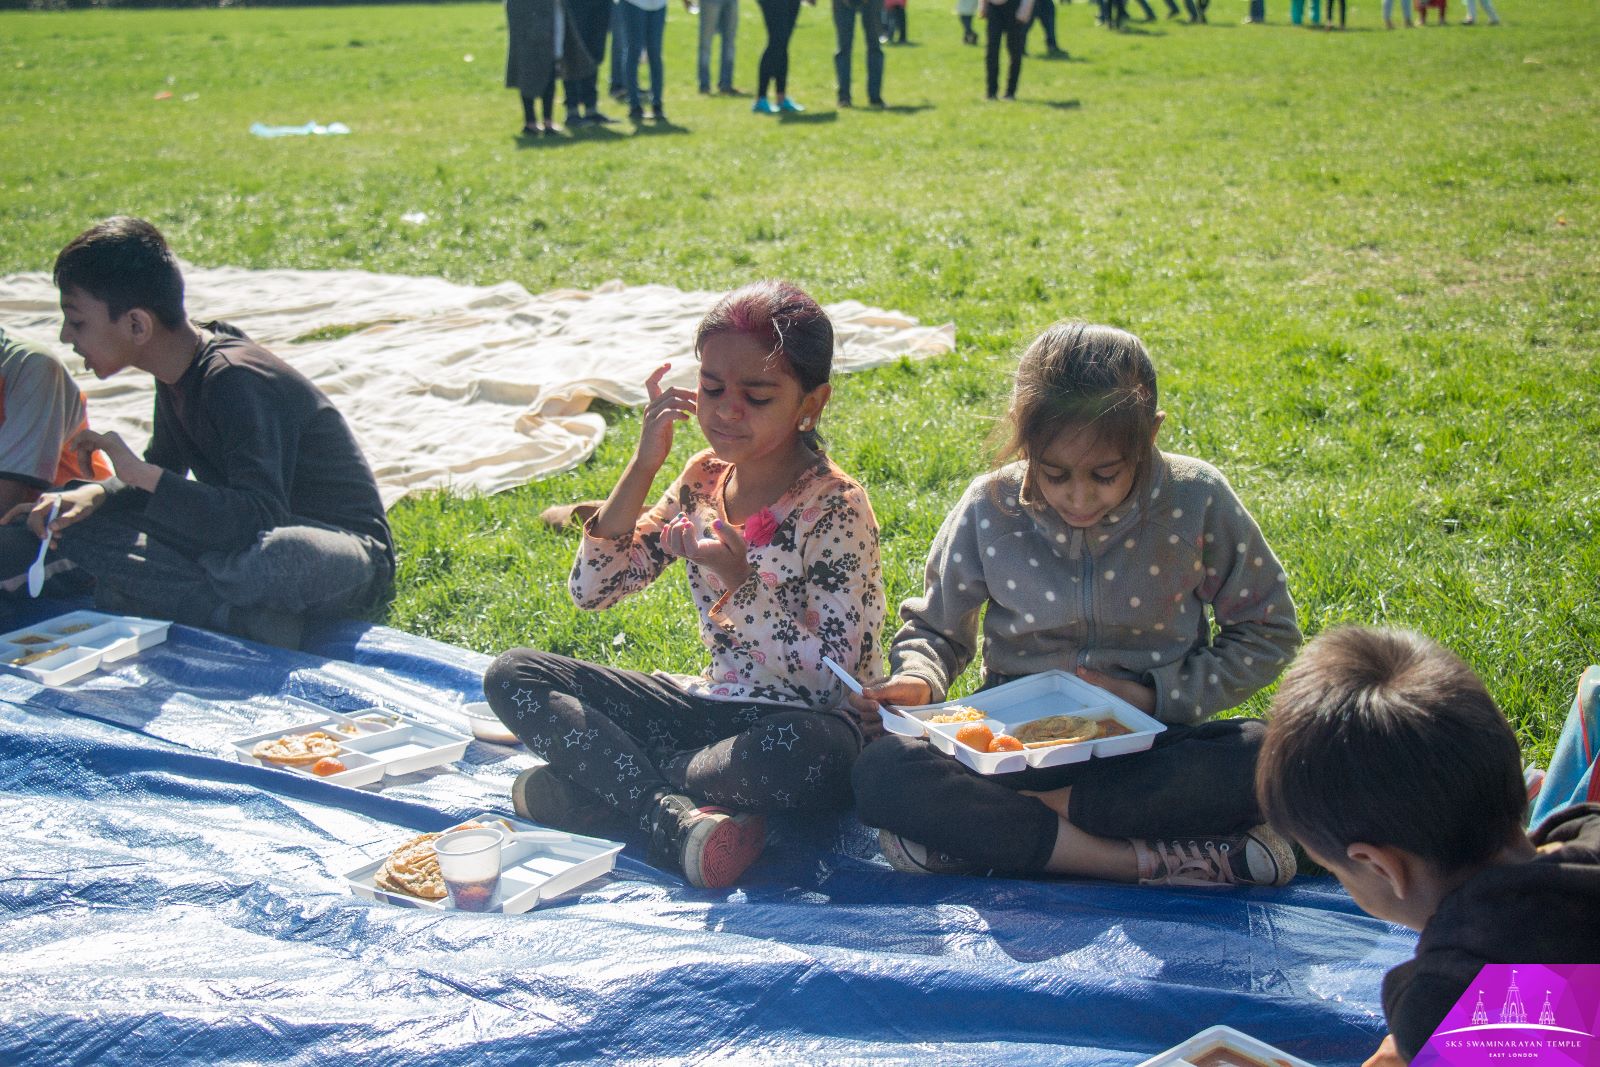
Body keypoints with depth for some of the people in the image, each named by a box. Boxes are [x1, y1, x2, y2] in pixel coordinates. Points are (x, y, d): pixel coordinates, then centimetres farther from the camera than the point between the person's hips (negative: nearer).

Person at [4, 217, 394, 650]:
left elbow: (259, 518, -33)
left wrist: (140, 473, -31)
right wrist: (94, 494, -5)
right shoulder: (181, 369, 4)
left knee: (279, 556, -46)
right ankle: (246, 615, -17)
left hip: (346, 553, -9)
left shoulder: (237, 382, -24)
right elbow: (163, 476, 16)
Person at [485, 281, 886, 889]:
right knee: (512, 676, -5)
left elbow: (833, 677, -19)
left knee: (814, 753, -43)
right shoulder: (703, 480, 3)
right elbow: (591, 590, 0)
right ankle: (677, 821, -26)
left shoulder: (834, 508, -14)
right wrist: (643, 465, -8)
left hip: (799, 721, -6)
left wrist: (741, 582, -29)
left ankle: (610, 783, -18)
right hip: (716, 704, 6)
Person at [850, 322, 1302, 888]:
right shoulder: (989, 508, -7)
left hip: (1149, 743, 0)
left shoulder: (1197, 500, -9)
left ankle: (992, 827, -24)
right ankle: (1147, 858, -31)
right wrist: (917, 679, -14)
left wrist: (1157, 695, -10)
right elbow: (934, 628, 9)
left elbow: (1266, 632, 2)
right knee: (881, 772, -29)